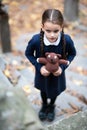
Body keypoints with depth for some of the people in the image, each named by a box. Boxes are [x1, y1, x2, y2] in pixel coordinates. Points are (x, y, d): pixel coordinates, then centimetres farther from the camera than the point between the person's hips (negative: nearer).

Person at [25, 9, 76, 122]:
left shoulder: (67, 40, -33)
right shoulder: (36, 40, -34)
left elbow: (72, 53, -10)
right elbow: (28, 53, -13)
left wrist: (63, 67, -23)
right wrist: (39, 67, -23)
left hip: (57, 72, 0)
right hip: (42, 72, 0)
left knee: (55, 90, 27)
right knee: (43, 90, 28)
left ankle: (52, 106, 60)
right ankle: (44, 105, 61)